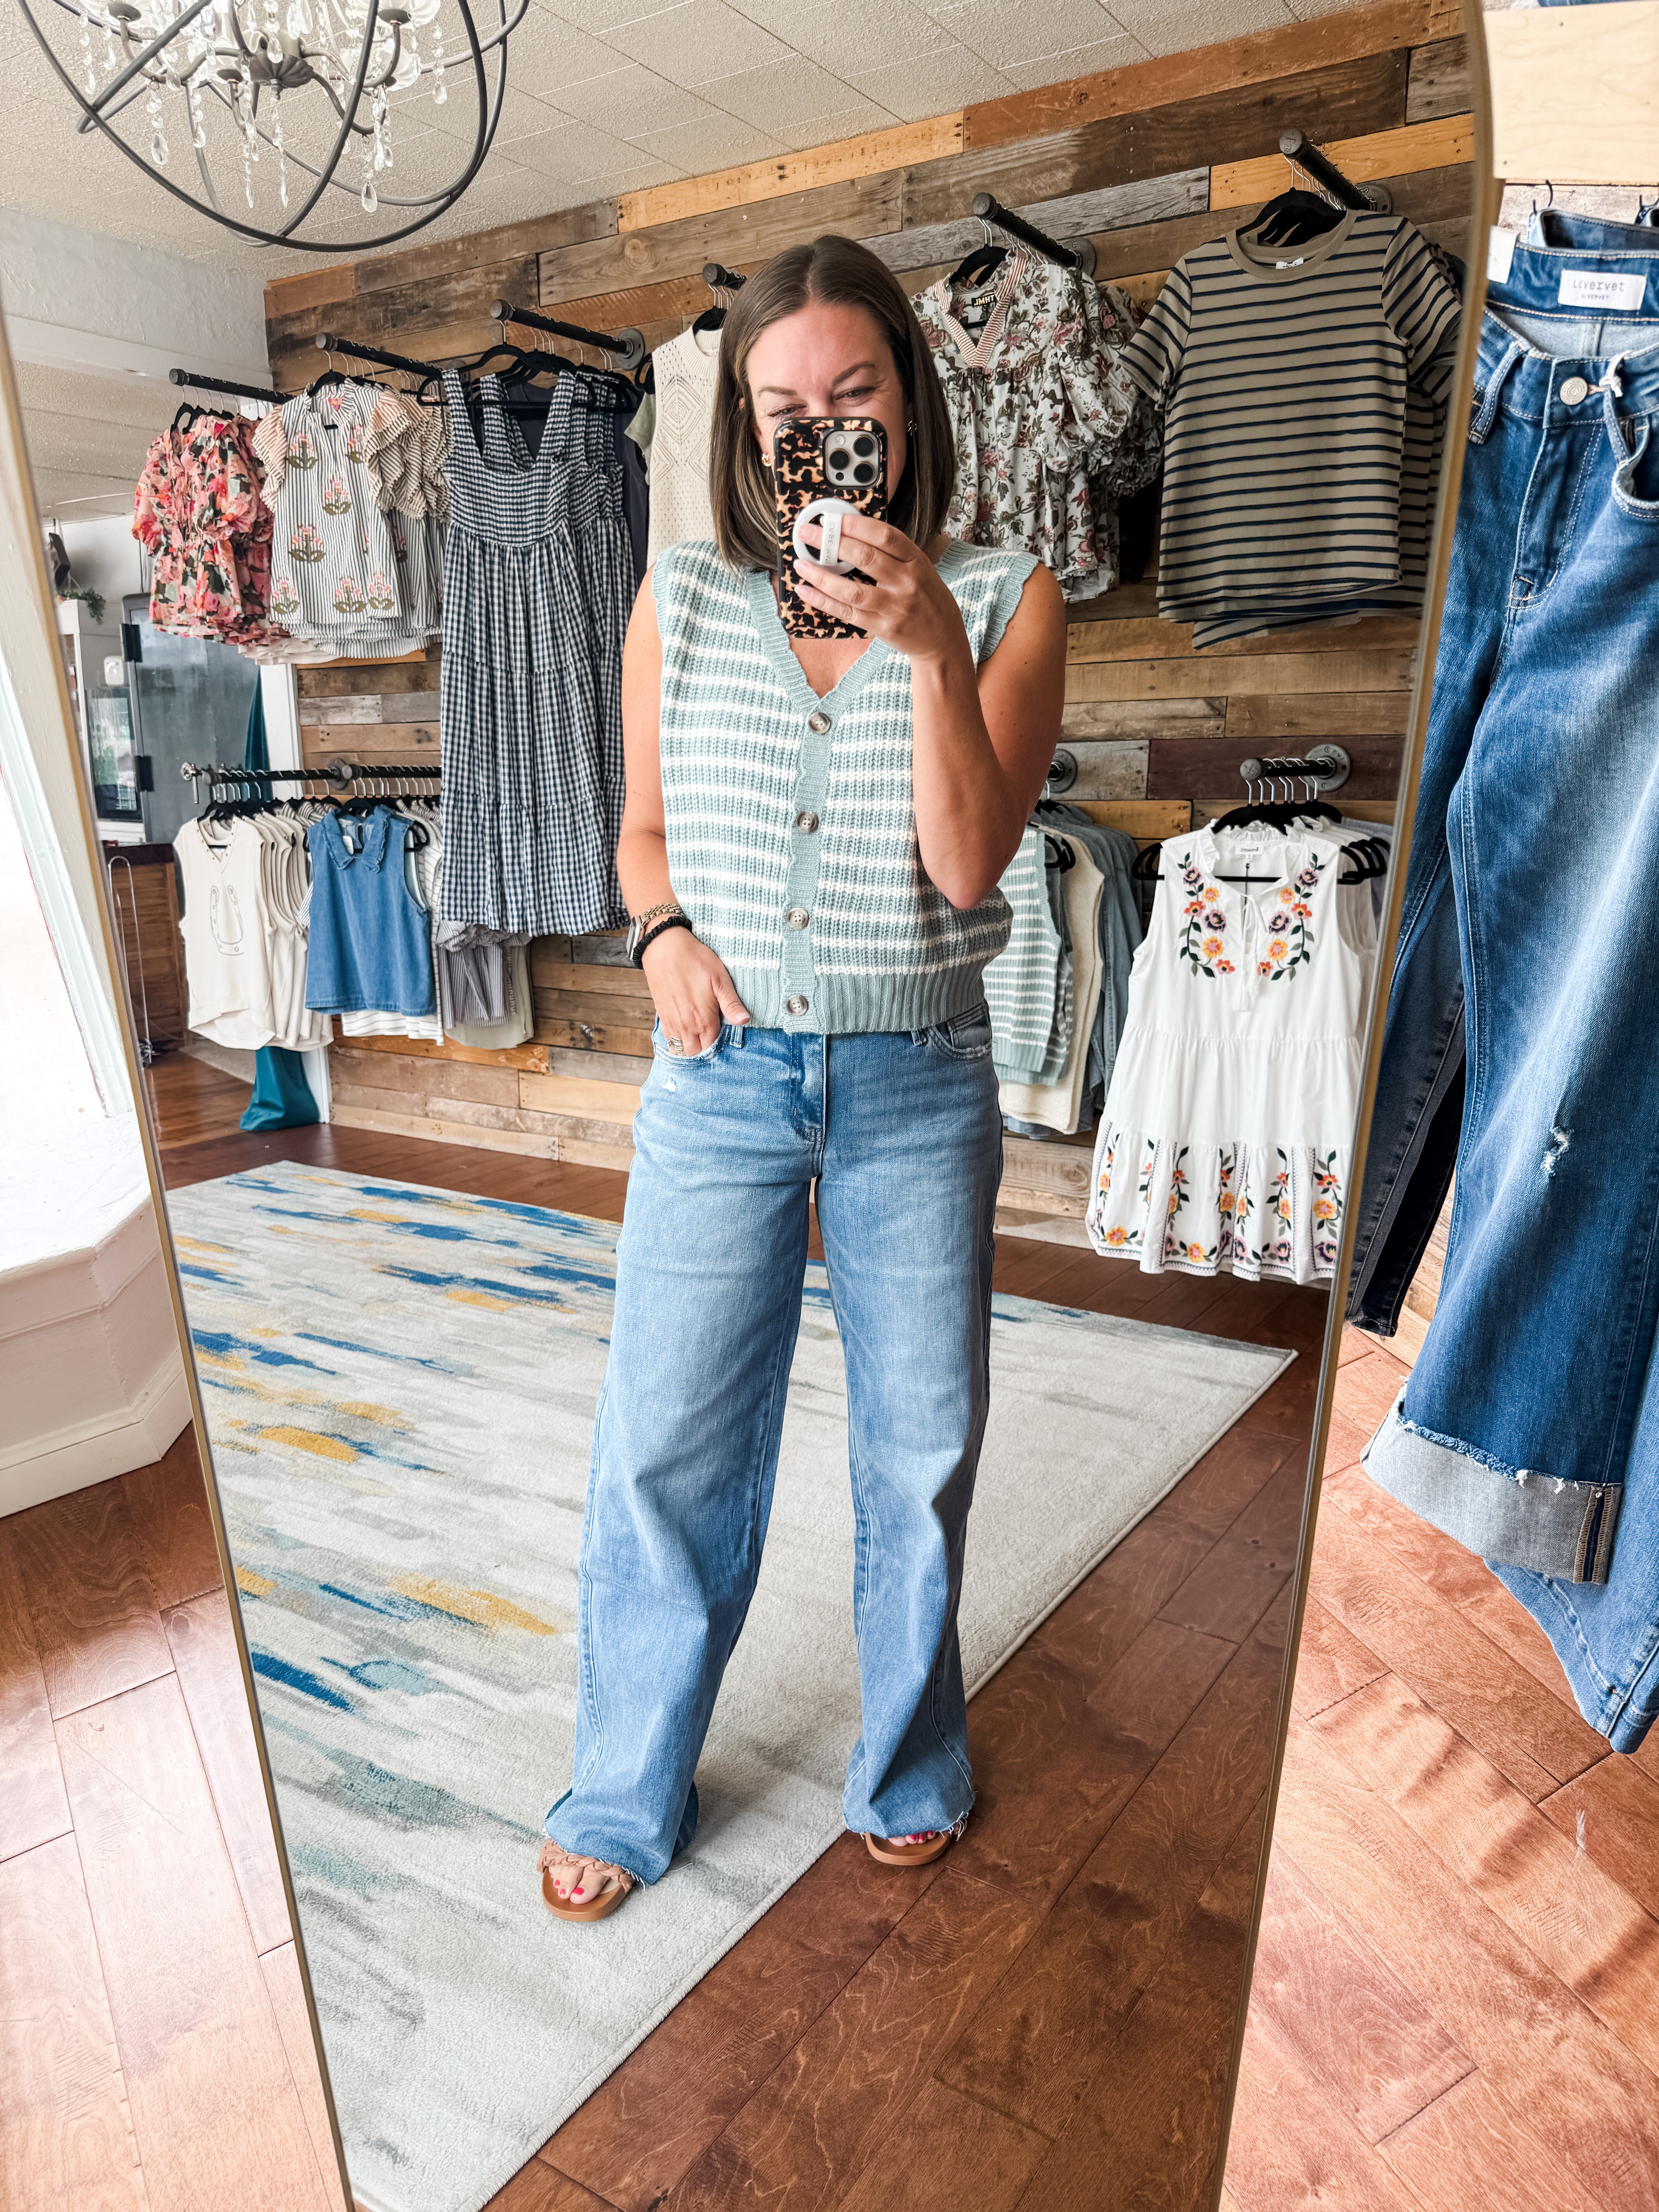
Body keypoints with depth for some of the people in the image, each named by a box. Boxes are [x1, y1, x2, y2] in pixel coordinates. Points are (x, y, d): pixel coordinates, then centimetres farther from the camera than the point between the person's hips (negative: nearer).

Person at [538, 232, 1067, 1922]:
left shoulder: (1004, 601, 0)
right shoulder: (682, 595, 5)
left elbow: (967, 861, -11)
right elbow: (642, 828, 12)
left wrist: (931, 646, -21)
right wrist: (665, 932, -8)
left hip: (918, 1081, 0)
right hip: (722, 1070, 1)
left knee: (921, 1446, 12)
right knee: (663, 1447, 6)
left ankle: (910, 1764, 39)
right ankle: (627, 1797, 32)